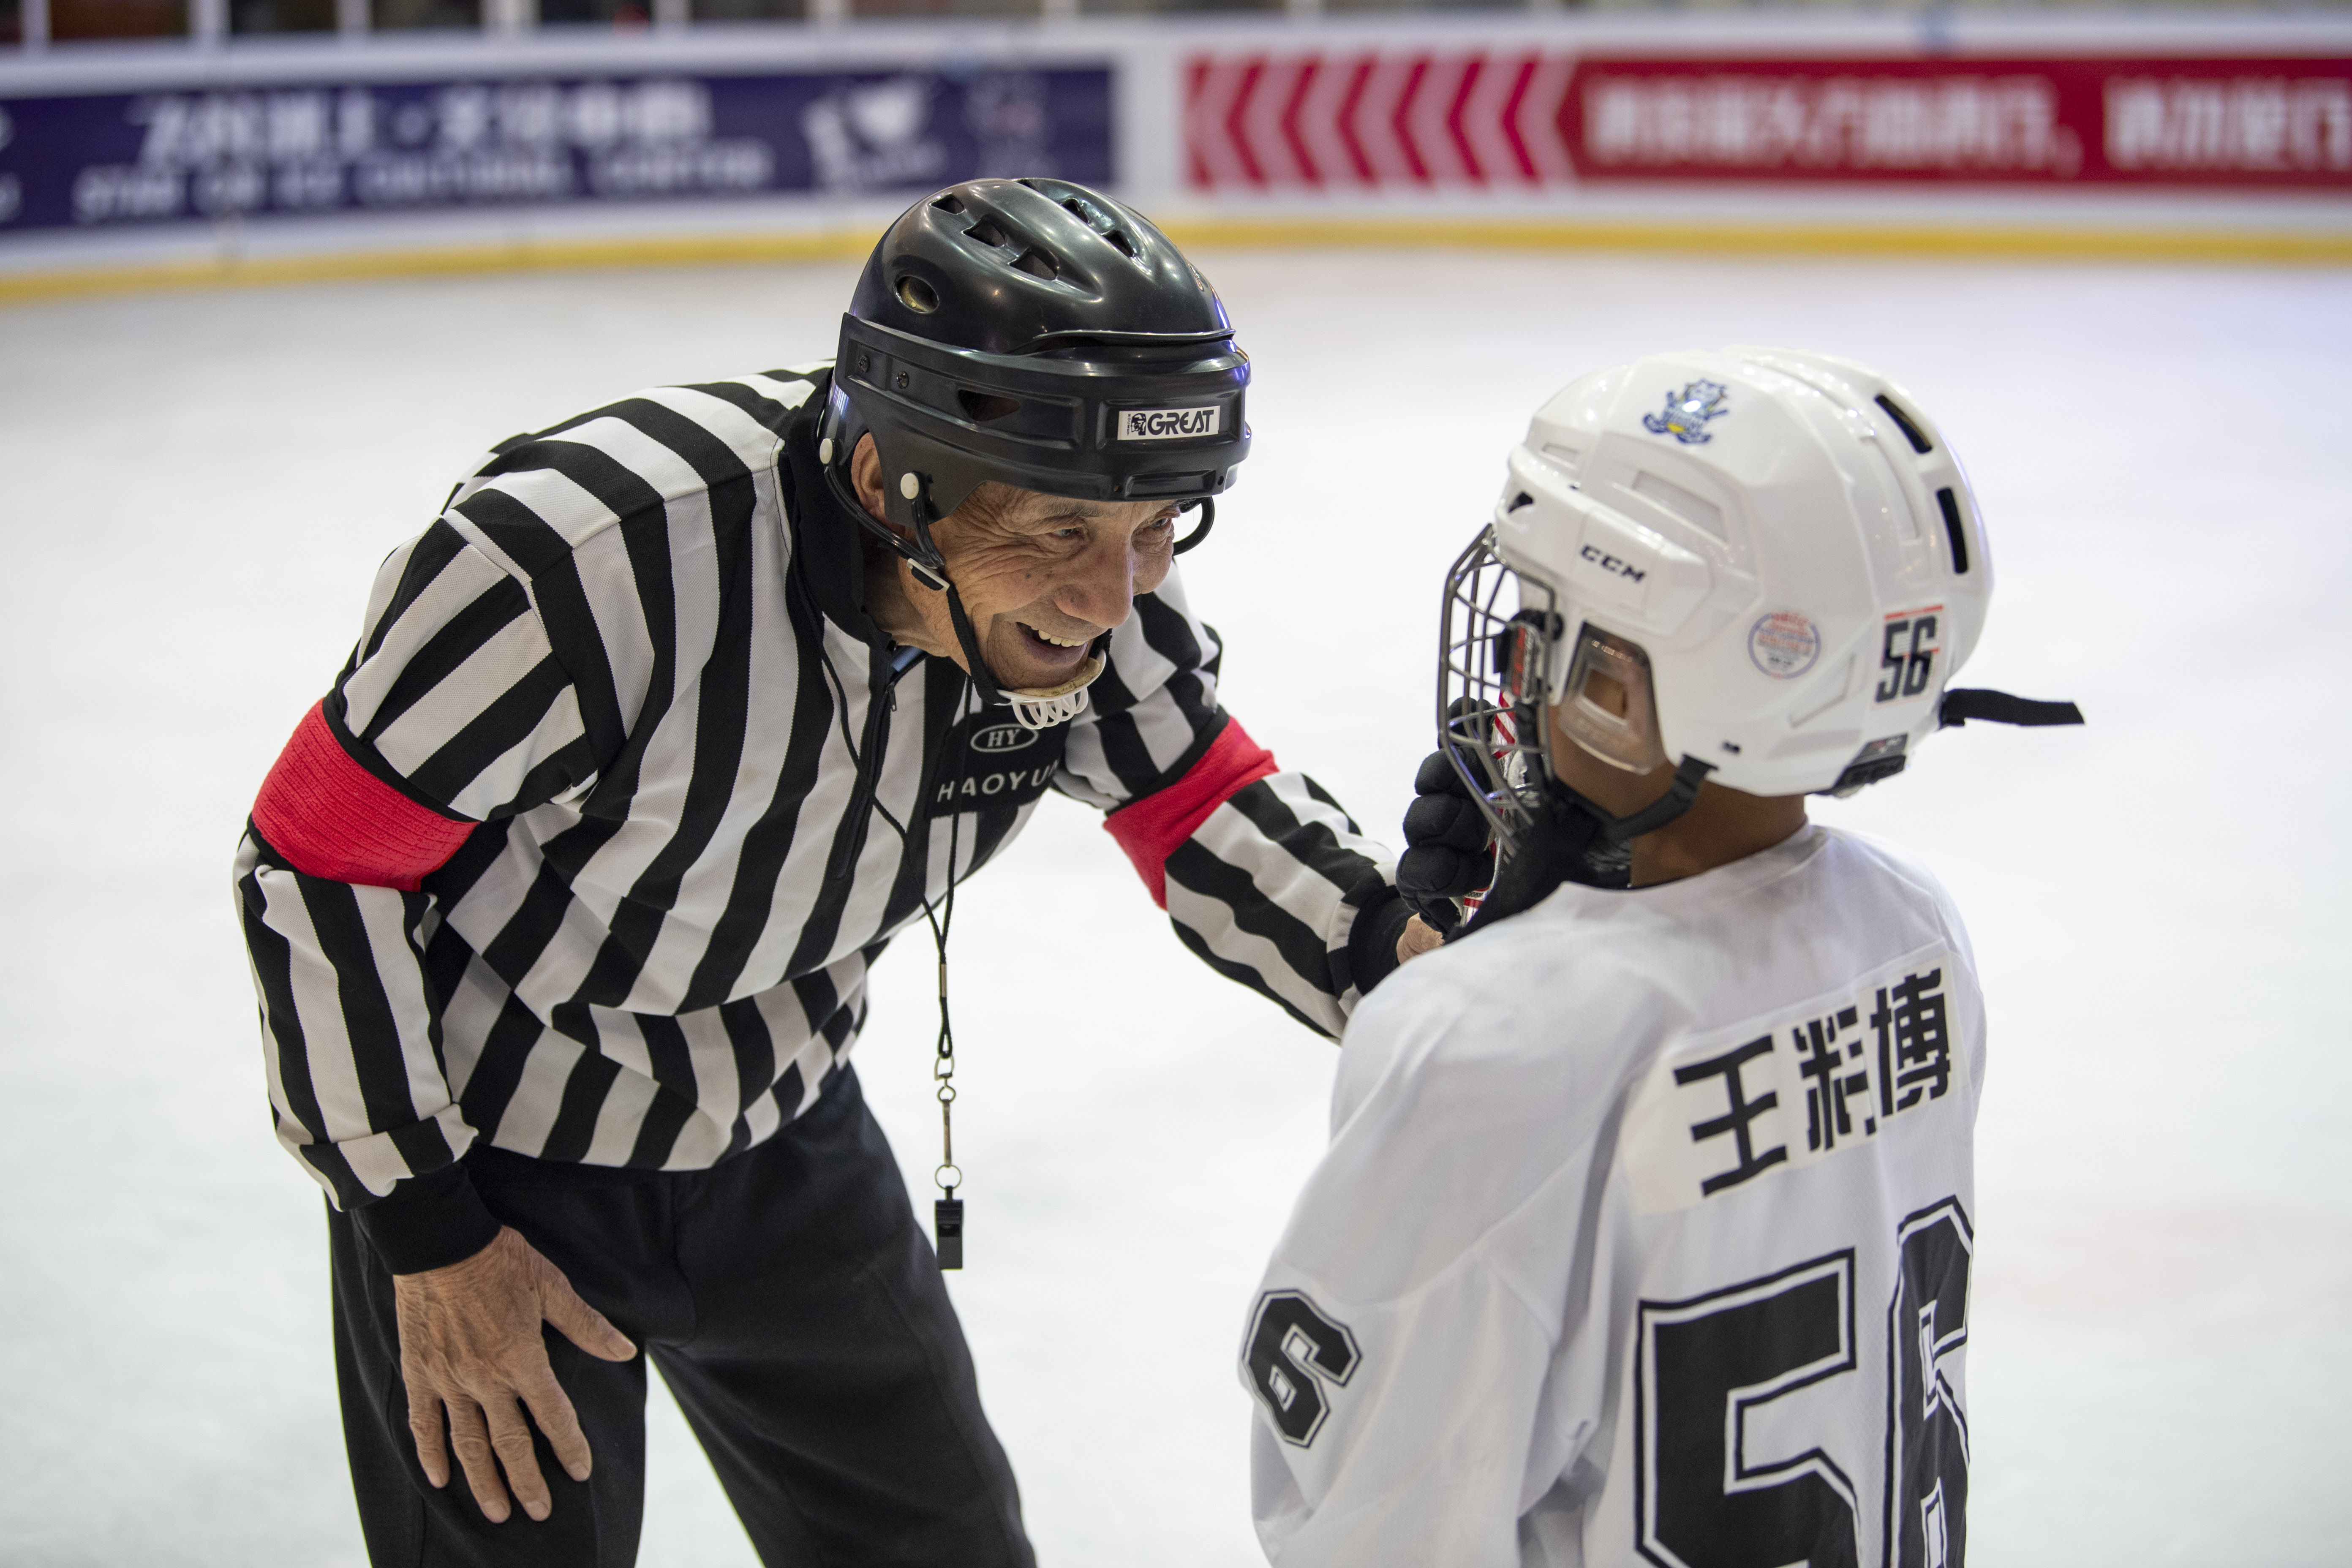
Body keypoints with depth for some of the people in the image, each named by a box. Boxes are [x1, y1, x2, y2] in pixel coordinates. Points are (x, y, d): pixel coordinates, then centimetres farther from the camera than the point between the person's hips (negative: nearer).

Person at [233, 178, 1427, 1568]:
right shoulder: (588, 559, -37)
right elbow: (315, 860, -25)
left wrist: (1412, 956, -21)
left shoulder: (1085, 567, -19)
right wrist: (429, 1239, -17)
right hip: (481, 1150, -5)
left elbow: (1196, 803, -2)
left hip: (778, 1124, 5)